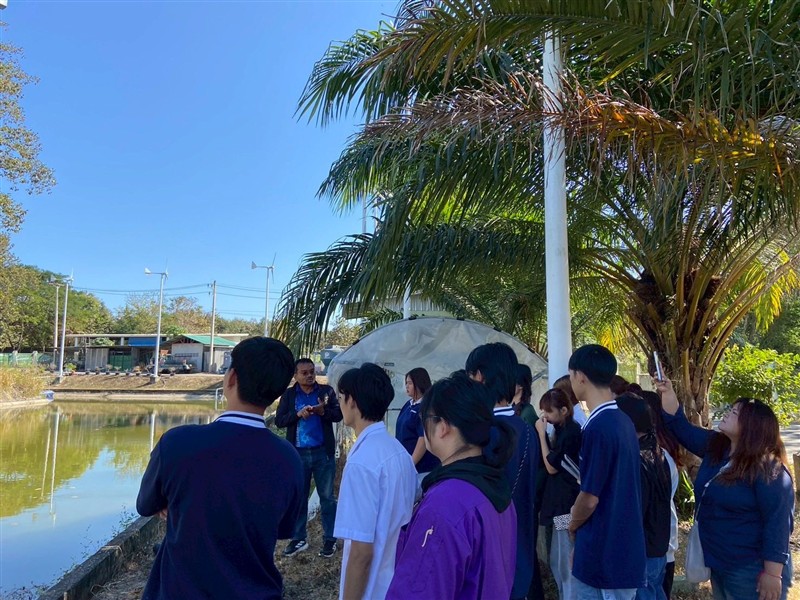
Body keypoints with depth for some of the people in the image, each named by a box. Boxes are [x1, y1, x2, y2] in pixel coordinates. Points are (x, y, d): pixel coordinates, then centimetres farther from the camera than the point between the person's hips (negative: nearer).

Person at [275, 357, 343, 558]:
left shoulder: (327, 391, 0)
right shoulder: (288, 395, 2)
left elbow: (338, 414, -5)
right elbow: (279, 420, -3)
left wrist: (323, 411, -25)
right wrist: (298, 414, -20)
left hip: (323, 452, -1)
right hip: (298, 453, 1)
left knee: (327, 497, 6)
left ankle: (330, 539, 16)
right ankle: (299, 539, 23)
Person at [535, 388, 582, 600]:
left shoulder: (571, 432, -16)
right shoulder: (564, 430, 12)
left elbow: (551, 467, -15)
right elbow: (553, 463, 12)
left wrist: (542, 434, -12)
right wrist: (546, 434, 2)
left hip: (567, 503, -10)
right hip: (560, 502, 10)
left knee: (567, 562, -2)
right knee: (558, 561, 17)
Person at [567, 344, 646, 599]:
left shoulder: (598, 427, -23)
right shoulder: (623, 421, 5)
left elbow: (590, 498, -19)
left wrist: (573, 526, 0)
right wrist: (580, 516, 14)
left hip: (602, 550, -8)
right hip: (623, 546, 8)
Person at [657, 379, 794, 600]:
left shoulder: (768, 469, -19)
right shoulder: (715, 447, 3)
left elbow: (778, 522, -22)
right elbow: (681, 427, 12)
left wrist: (773, 574, -24)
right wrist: (667, 392, 1)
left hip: (752, 570, -8)